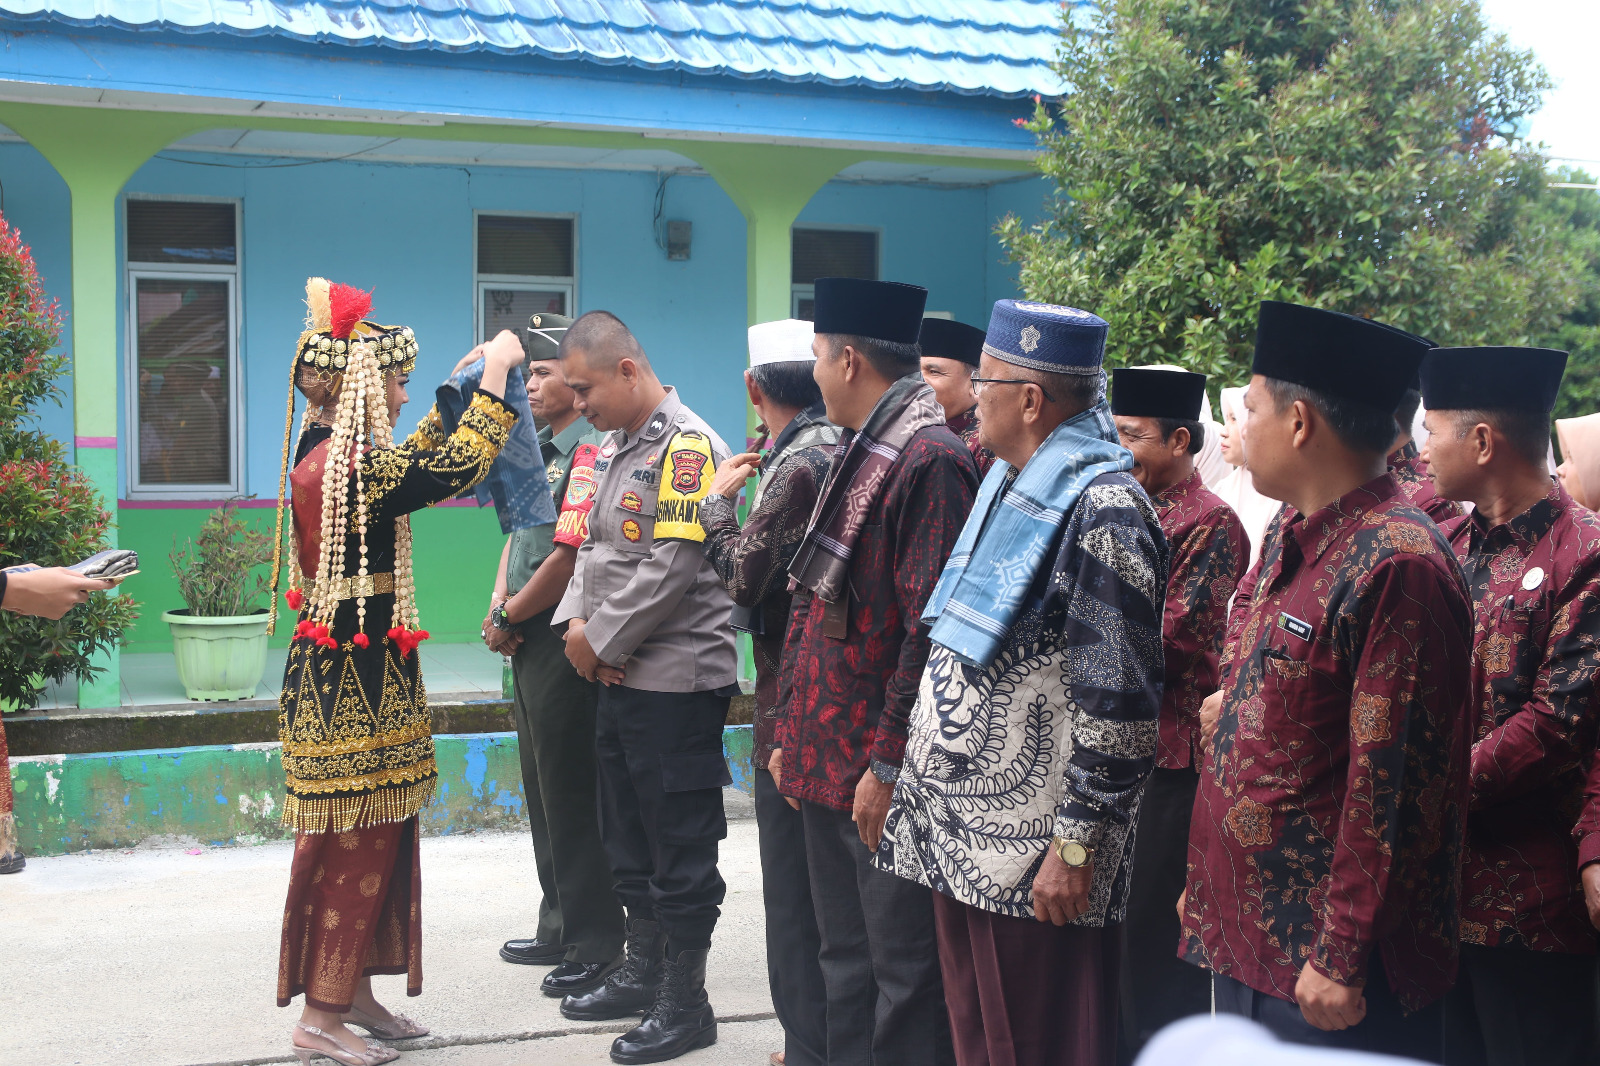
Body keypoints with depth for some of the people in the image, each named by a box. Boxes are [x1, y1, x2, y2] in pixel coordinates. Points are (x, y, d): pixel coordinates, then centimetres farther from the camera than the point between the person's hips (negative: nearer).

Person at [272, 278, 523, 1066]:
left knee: (374, 838, 16)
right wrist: (493, 376, -9)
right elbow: (455, 473, -19)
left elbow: (408, 468, 25)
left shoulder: (323, 455, 10)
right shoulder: (347, 464, -20)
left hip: (345, 672, 10)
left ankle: (354, 991, 25)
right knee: (354, 843, -2)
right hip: (354, 679, -10)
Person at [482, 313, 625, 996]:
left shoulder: (589, 451, -17)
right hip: (530, 645, 10)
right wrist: (499, 604, 1)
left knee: (572, 799, -4)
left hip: (565, 648, -10)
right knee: (543, 793, 18)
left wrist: (508, 616, -11)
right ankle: (560, 930, 29)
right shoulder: (543, 448, 14)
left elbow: (568, 559, -23)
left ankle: (596, 948, 5)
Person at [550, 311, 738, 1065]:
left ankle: (684, 1004, 9)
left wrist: (601, 639, -13)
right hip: (621, 675, 9)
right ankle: (643, 972, 32)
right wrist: (575, 621, -1)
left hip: (676, 678, -9)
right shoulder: (614, 449, 14)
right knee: (629, 834, 18)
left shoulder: (687, 448, -15)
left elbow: (670, 568, -21)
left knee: (681, 845, 0)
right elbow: (592, 549, 17)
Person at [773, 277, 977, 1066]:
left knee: (902, 970, 0)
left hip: (882, 772, -9)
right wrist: (791, 733, 16)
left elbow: (929, 628, -21)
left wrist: (888, 765, -19)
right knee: (845, 962, 17)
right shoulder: (857, 453, 13)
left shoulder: (930, 459, -17)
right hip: (828, 760, 9)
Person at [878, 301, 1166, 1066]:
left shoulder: (1102, 511, -18)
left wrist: (1077, 844, -20)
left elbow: (1118, 705, -21)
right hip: (960, 832, 9)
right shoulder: (1011, 488, 12)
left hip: (1033, 864, -9)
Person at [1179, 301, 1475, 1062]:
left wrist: (1344, 959, -20)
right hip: (1246, 934, 9)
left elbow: (1393, 785, -21)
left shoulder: (1399, 566, -19)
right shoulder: (1290, 536, 10)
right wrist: (1205, 883, 16)